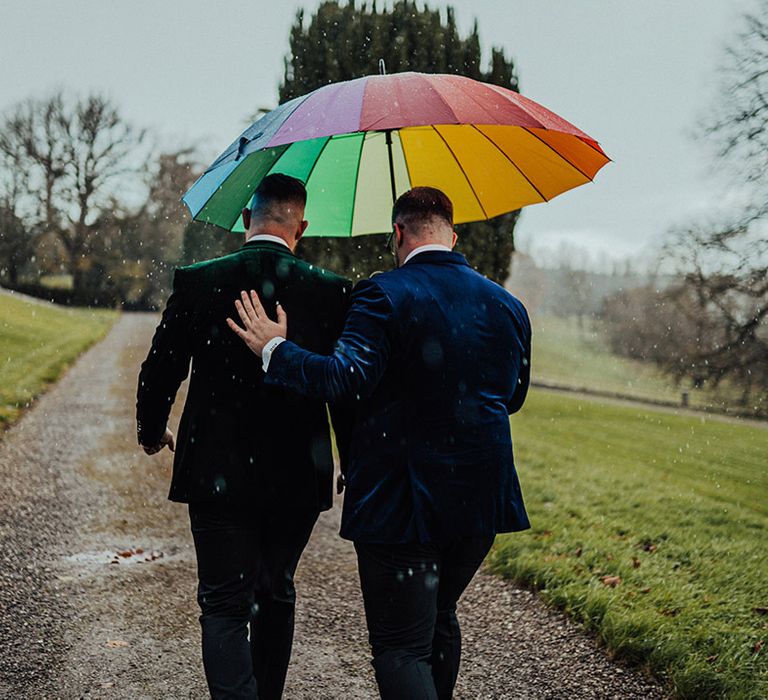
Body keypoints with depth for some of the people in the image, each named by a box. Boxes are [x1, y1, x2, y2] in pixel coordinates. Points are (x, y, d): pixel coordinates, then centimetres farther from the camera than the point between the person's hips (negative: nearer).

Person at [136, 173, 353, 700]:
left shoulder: (196, 282, -7)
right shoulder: (332, 292, -7)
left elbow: (159, 372, -1)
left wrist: (152, 432, 20)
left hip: (217, 475, -2)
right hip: (297, 479, 2)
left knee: (225, 606, 5)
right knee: (277, 594, 22)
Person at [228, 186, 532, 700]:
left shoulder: (384, 295, -12)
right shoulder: (508, 306, 6)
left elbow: (347, 377, -22)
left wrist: (274, 349, -9)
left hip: (400, 499, -6)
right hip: (482, 498, 6)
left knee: (402, 646, 0)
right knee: (440, 618, 26)